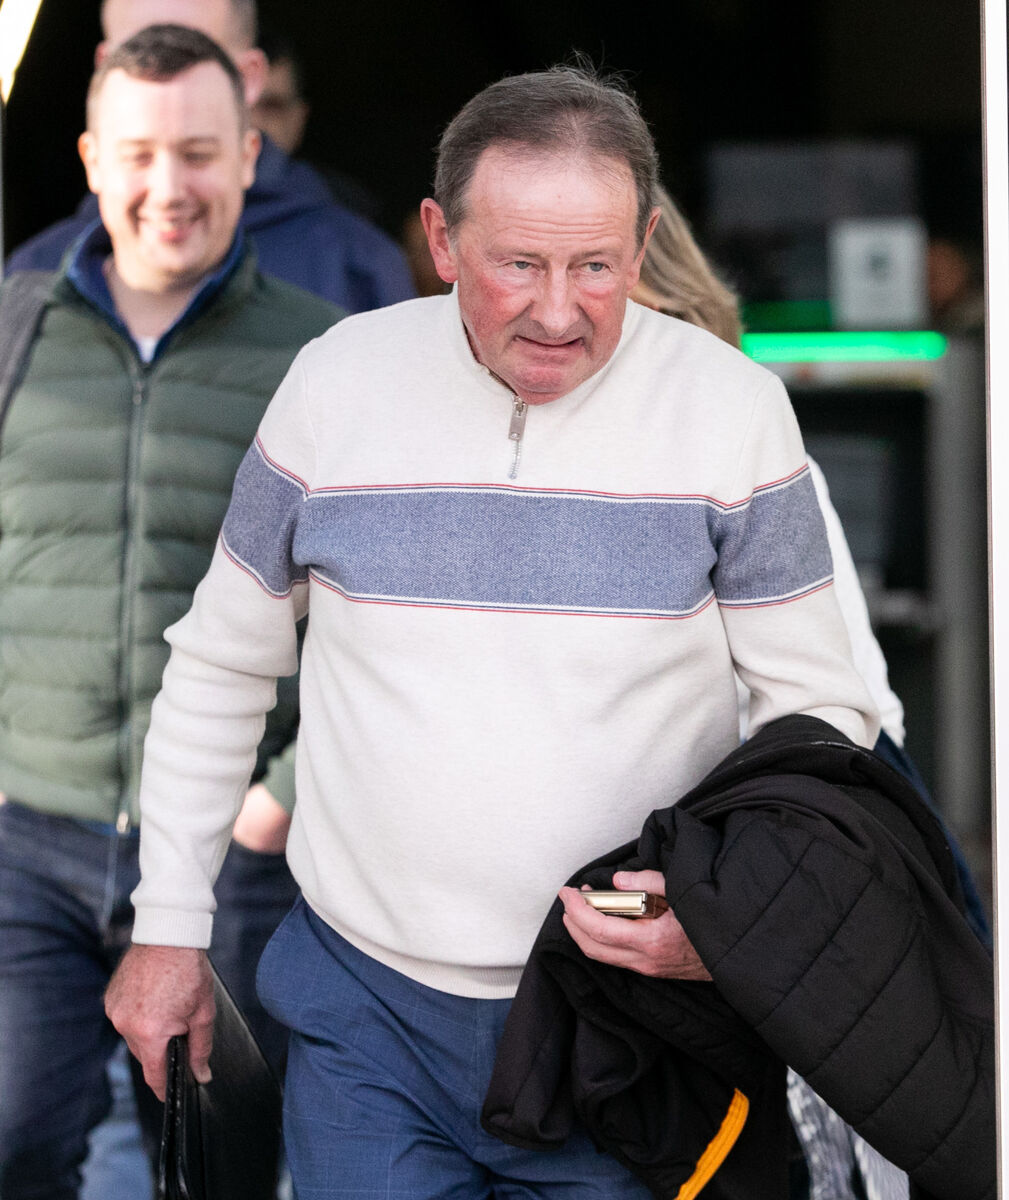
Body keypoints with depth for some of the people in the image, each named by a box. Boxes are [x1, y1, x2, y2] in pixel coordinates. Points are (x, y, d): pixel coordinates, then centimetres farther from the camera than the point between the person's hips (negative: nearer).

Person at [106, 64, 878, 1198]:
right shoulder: (336, 382, -4)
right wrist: (169, 925, 10)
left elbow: (819, 711, -2)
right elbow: (219, 667, 9)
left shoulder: (731, 406, -7)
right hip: (365, 1003, 1)